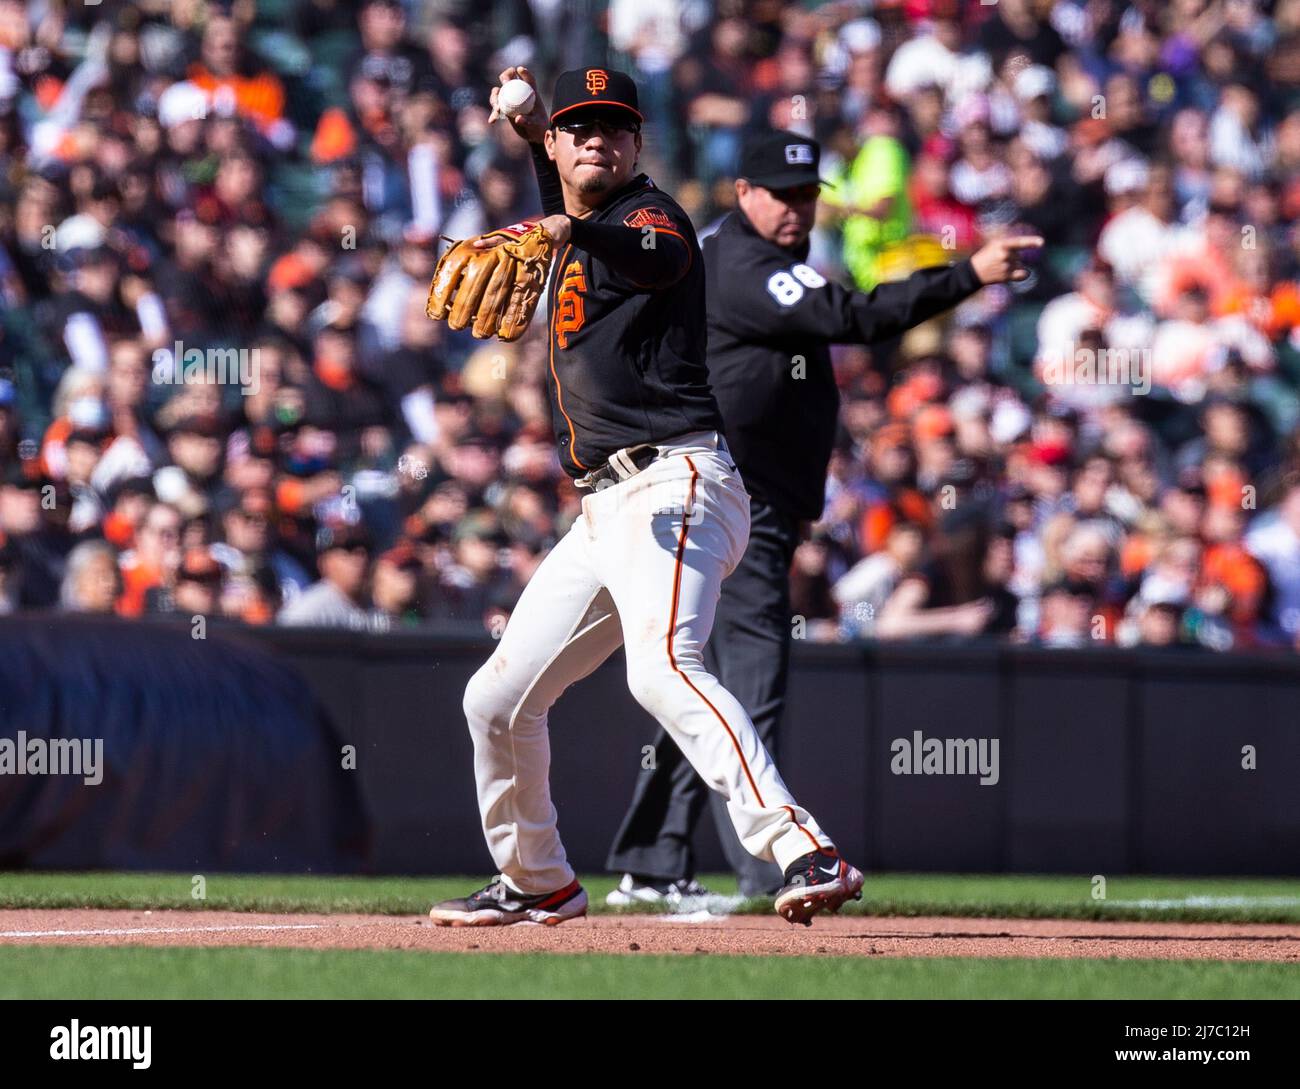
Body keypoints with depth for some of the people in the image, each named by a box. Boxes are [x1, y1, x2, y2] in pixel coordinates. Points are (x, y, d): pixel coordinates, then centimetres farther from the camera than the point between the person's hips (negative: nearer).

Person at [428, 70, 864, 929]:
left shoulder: (649, 213, -4)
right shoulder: (577, 230, 22)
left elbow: (660, 257, -31)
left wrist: (574, 231, -50)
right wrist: (529, 123, 34)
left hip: (672, 487, -10)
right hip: (603, 511, 10)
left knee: (664, 669, -33)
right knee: (499, 698, 15)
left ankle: (806, 854, -45)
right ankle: (539, 883, 34)